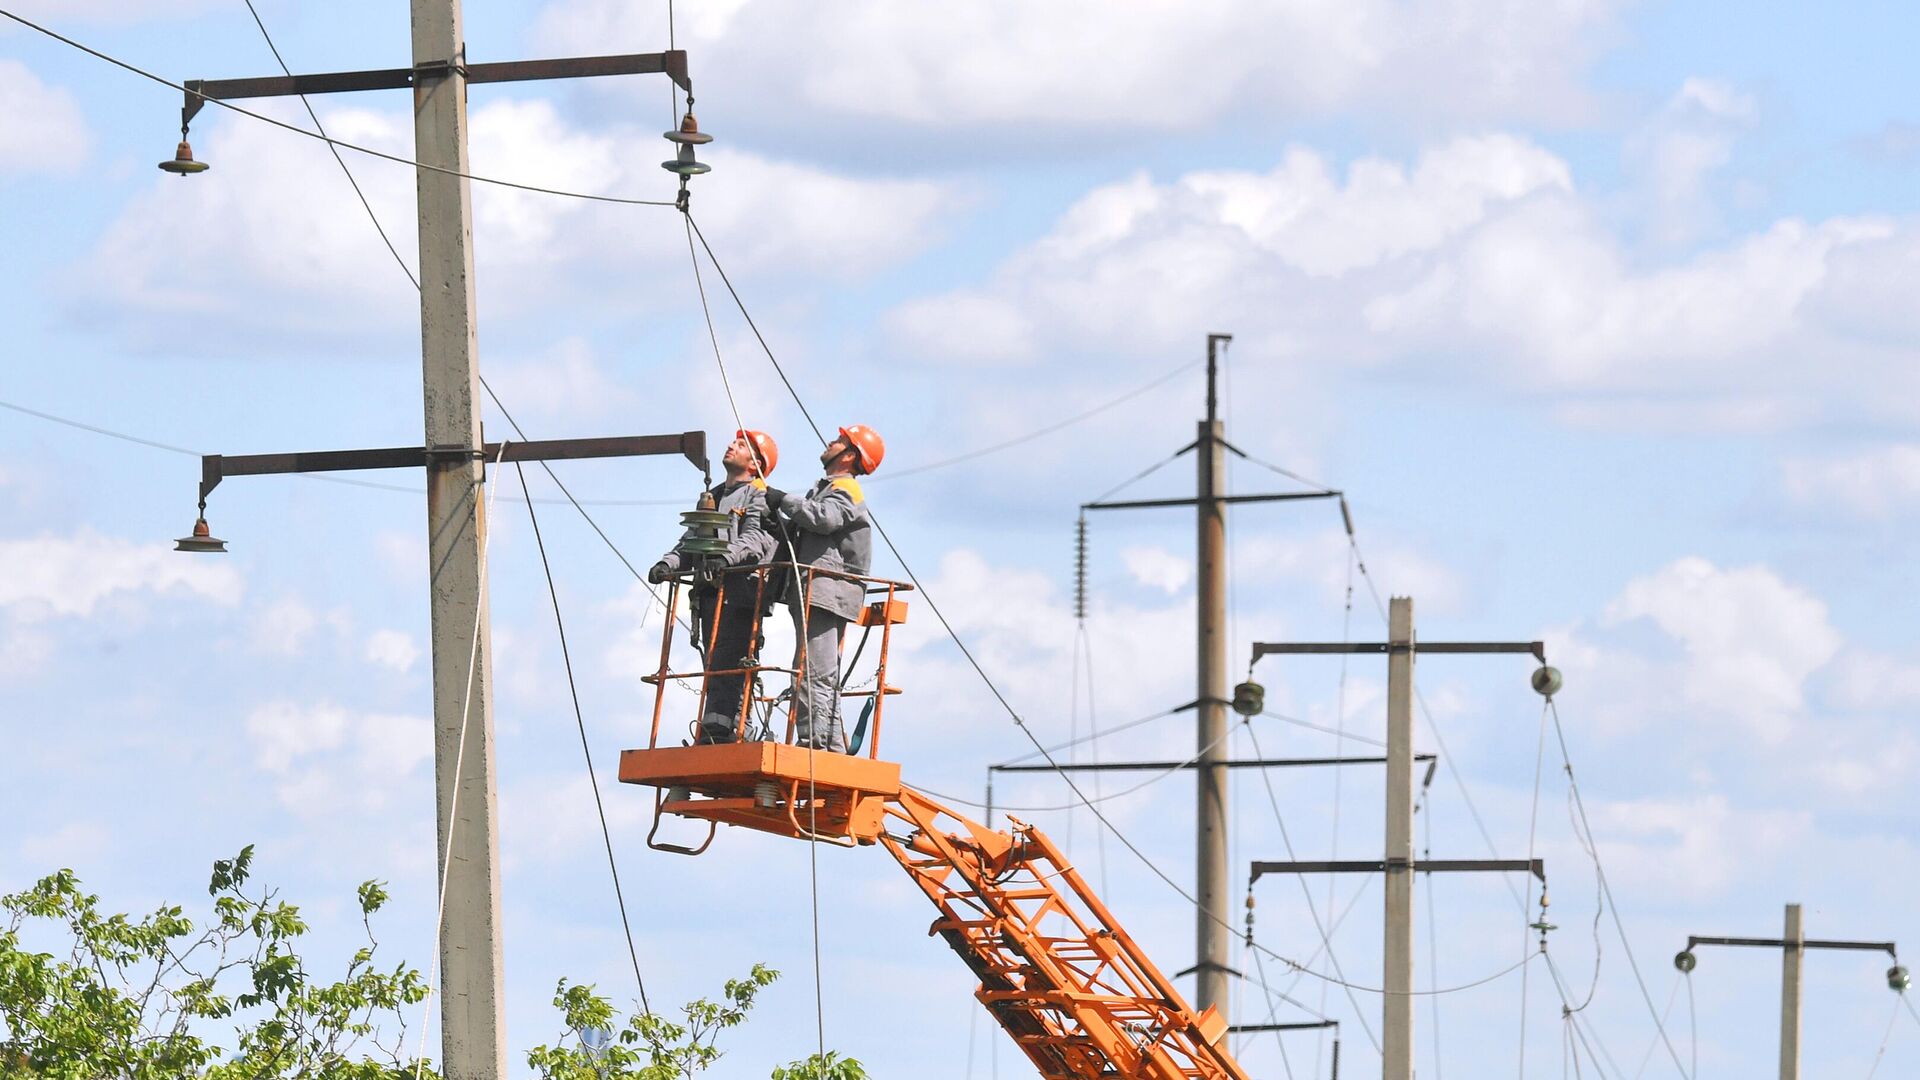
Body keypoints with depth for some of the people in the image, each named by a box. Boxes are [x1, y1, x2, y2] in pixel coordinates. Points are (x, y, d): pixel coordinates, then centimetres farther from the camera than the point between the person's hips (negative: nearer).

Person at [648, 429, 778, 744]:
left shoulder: (759, 497, 3)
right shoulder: (711, 499, 28)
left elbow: (756, 537, -14)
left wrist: (727, 556, -33)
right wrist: (668, 564, 1)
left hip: (740, 591, -8)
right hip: (709, 591, 8)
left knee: (727, 665, -17)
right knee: (715, 667, 3)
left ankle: (718, 730, -25)